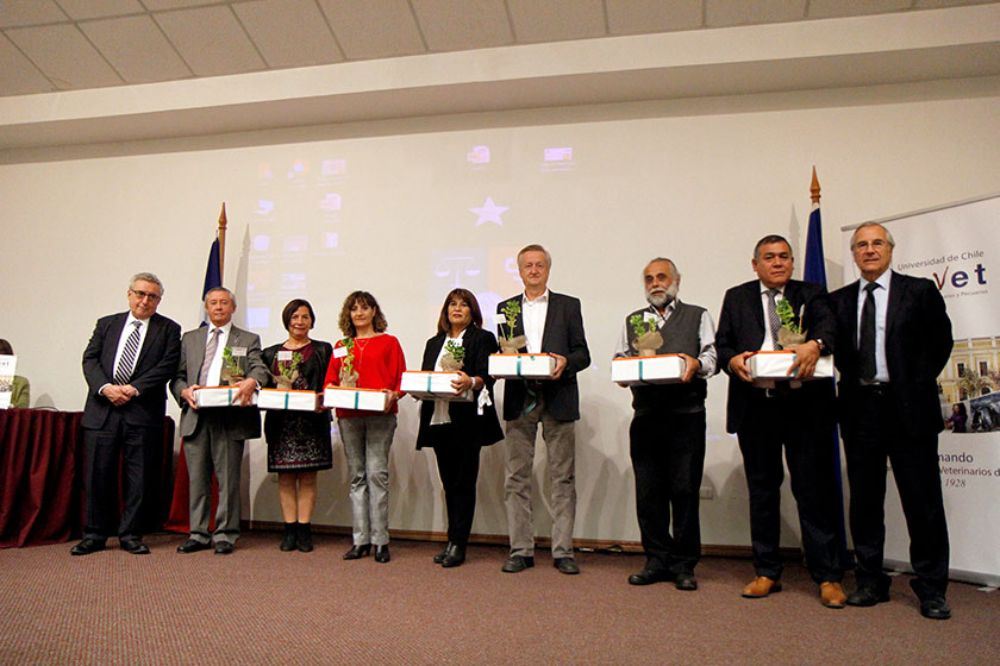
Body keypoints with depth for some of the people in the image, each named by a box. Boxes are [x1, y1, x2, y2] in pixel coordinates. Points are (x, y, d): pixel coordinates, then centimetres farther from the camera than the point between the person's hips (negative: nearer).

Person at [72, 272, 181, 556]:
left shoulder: (168, 329, 6)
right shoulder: (106, 324, 15)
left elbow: (167, 365, -4)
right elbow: (90, 359, 6)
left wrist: (135, 389, -13)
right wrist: (105, 387, -11)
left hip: (143, 412, -2)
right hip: (102, 410, 2)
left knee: (137, 476, 3)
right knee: (97, 474, 4)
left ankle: (130, 534, 13)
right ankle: (95, 535, 16)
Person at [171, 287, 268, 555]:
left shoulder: (248, 340, 11)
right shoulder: (190, 339, 19)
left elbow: (259, 368, -4)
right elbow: (177, 377, 15)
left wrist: (251, 381, -27)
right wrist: (184, 391, -8)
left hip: (230, 417, -3)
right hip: (196, 416, 3)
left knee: (228, 478, -1)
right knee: (197, 478, 7)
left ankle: (225, 535, 8)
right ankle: (199, 534, 17)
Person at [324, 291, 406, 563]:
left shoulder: (388, 342, 7)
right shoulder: (341, 346, 18)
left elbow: (402, 378, 2)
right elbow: (330, 378, 16)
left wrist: (393, 395, -17)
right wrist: (330, 391, -5)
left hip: (379, 414, -4)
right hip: (348, 415, 4)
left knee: (377, 473, -9)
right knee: (357, 476, 7)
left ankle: (380, 540, -1)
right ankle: (361, 540, 12)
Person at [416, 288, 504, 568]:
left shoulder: (483, 339, 4)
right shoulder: (434, 343, 21)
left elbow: (487, 375, -9)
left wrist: (471, 382, -30)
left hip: (467, 419, -5)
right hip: (438, 419, 5)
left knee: (464, 482, -2)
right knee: (449, 482, 10)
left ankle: (458, 544, 4)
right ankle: (454, 541, 19)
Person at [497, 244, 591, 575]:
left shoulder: (569, 306, 10)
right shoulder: (506, 308, 15)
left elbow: (583, 354, 5)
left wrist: (565, 362, -15)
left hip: (557, 399, -1)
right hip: (519, 400, 2)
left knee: (563, 478, 2)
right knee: (517, 478, 4)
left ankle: (563, 551, 10)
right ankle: (521, 550, 13)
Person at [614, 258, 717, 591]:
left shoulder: (698, 316, 13)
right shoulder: (632, 321, 22)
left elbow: (712, 356, 3)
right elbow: (619, 360, 16)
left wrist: (696, 364, -18)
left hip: (686, 416, -2)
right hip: (645, 416, 3)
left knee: (684, 490, -2)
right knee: (648, 491, 4)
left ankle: (683, 564, 10)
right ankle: (657, 560, 15)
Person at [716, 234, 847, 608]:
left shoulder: (811, 294, 11)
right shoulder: (737, 298, 14)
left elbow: (828, 323, -8)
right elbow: (723, 345, 8)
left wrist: (814, 344, -30)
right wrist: (733, 360, -15)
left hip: (805, 407, -1)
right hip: (755, 406, 2)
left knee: (815, 488, 0)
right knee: (762, 490, 10)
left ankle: (828, 577, 12)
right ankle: (766, 573, 22)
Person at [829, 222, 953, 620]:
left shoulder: (920, 291, 4)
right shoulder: (839, 301, 11)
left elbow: (940, 341, 3)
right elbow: (835, 348, 10)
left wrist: (916, 385, -1)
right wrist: (852, 382, -2)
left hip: (908, 408, -2)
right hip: (860, 408, 3)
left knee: (922, 499, 2)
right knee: (864, 499, 8)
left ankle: (931, 589, 15)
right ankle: (871, 582, 20)